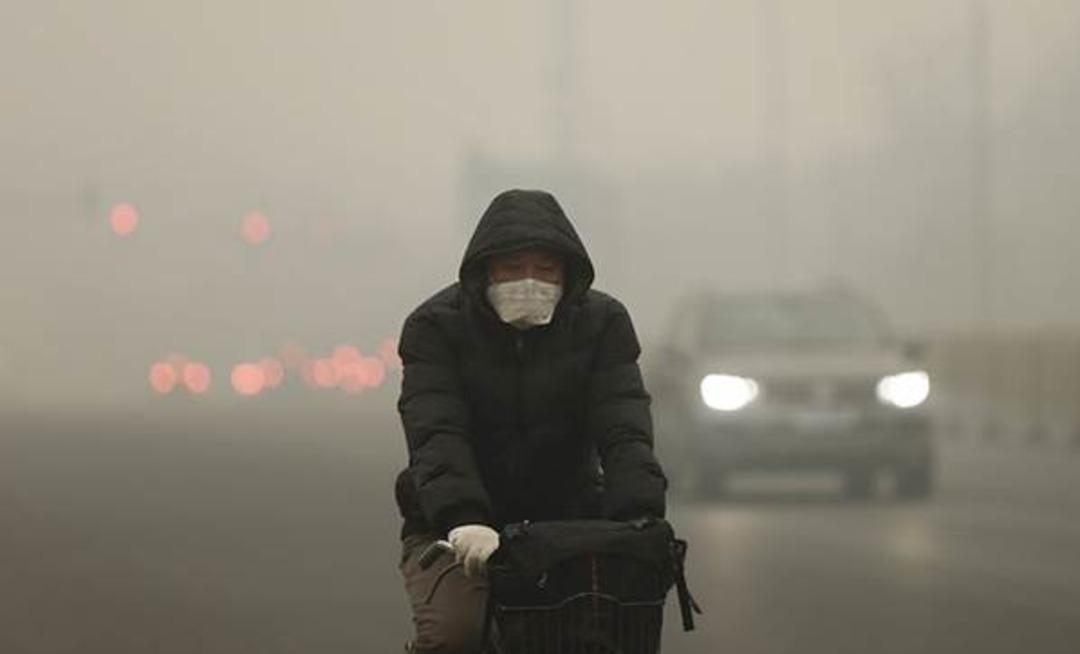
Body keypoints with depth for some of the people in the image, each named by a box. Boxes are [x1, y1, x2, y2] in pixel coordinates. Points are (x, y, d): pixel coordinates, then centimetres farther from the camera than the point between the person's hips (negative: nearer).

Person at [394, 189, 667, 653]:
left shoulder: (602, 323, -2)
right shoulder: (435, 326, -9)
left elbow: (624, 433, -14)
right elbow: (436, 436, -23)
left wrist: (639, 523, -34)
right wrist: (462, 522, -43)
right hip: (451, 529, -2)